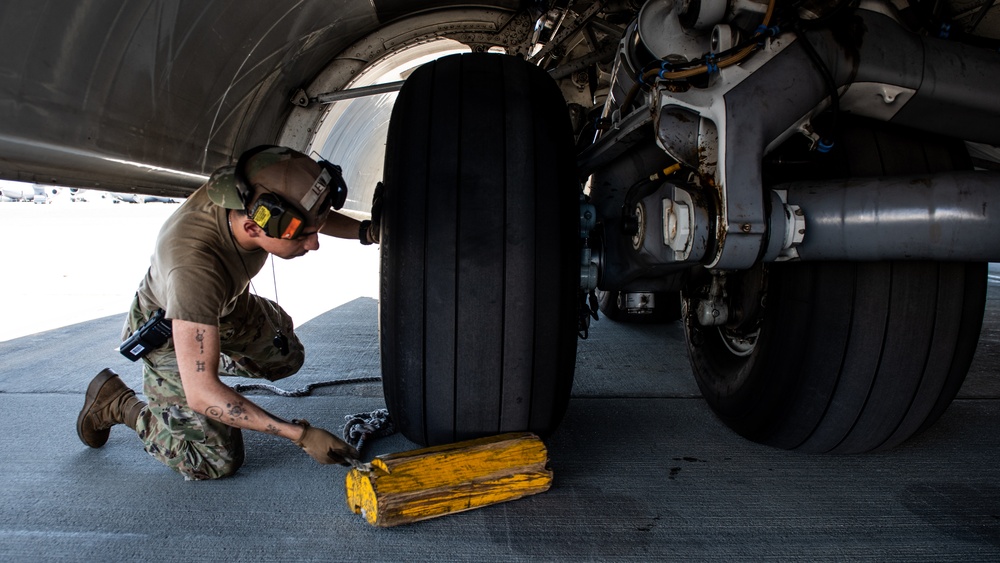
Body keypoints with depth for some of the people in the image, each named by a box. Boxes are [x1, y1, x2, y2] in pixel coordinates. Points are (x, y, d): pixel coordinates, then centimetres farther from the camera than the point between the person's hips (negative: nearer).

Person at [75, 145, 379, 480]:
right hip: (169, 329, -6)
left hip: (231, 303, 6)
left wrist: (366, 230, -25)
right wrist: (301, 435, -42)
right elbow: (200, 393, -41)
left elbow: (319, 216, -5)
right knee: (217, 462, -4)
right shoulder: (194, 266, -46)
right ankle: (117, 402, 14)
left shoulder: (257, 197, -30)